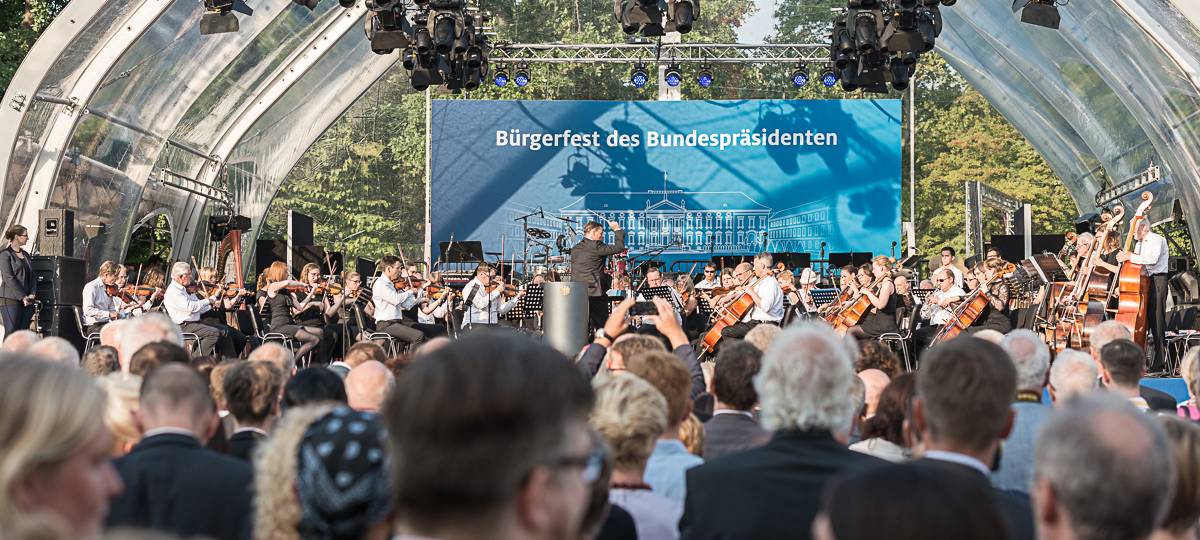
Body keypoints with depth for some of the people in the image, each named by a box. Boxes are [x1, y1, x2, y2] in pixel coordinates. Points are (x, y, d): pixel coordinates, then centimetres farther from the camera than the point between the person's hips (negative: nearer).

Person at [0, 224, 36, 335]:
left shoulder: (26, 255, 18)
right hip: (10, 300, -6)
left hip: (27, 301, 6)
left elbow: (31, 276, 17)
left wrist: (32, 294, 0)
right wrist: (22, 296, -15)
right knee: (11, 332, -10)